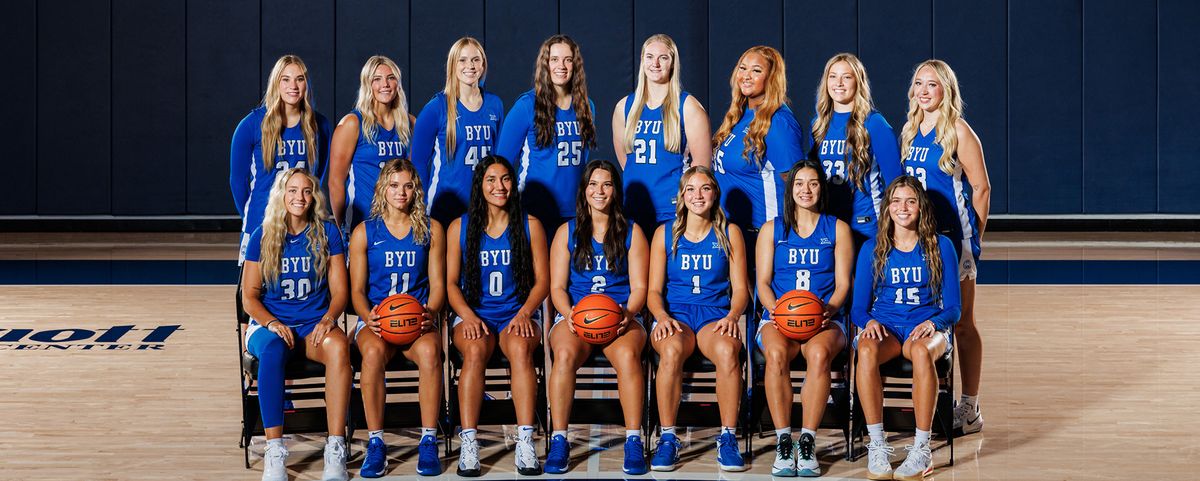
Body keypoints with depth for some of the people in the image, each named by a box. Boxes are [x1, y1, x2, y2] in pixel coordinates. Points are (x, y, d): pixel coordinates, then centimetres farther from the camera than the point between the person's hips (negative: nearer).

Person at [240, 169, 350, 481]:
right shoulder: (263, 236, 4)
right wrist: (272, 323, -17)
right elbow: (249, 296, 3)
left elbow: (339, 291, 4)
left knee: (339, 347, -35)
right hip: (270, 323, -1)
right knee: (272, 348, -38)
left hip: (314, 323, 1)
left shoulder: (327, 233, 5)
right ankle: (274, 451, -38)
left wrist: (329, 318, -17)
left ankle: (335, 448, -36)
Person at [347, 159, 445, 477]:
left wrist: (430, 313, -12)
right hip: (376, 319, 0)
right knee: (374, 351, -37)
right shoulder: (364, 233, 9)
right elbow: (357, 290, 7)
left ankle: (429, 442, -27)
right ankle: (375, 443, -28)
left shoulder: (431, 230, 11)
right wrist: (368, 316, -14)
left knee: (429, 350, -36)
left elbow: (437, 285, 10)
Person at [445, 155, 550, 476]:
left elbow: (542, 281, 7)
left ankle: (525, 442, -39)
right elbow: (450, 283, 8)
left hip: (518, 314, 0)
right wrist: (468, 316, -11)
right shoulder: (459, 227, 9)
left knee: (520, 348, -35)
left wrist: (525, 312, -11)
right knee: (475, 350, -34)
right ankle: (468, 444, -38)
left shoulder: (530, 226, 9)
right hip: (474, 314, 0)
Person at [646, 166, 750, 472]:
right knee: (672, 350, -38)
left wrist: (732, 316, -11)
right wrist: (662, 316, -12)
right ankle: (667, 439, -29)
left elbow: (740, 288, 10)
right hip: (675, 313, 0)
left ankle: (728, 438, -27)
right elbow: (654, 290, 9)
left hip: (716, 315, 0)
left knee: (727, 351, -37)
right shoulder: (665, 233, 13)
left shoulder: (729, 233, 13)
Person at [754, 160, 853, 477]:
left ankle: (807, 443, -34)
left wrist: (828, 310, -11)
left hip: (825, 318, 0)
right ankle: (783, 442, -32)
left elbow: (843, 284, 10)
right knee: (776, 353, -36)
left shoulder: (837, 229, 16)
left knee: (818, 353, -37)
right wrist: (776, 310, -10)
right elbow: (763, 283, 11)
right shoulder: (772, 229, 18)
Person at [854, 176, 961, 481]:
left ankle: (922, 450, -35)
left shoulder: (940, 246, 7)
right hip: (884, 326, 1)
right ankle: (877, 446, -32)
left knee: (921, 351, -39)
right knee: (866, 351, -36)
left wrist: (934, 323, -16)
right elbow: (858, 307, 10)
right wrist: (869, 321, -14)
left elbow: (953, 307, 5)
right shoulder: (872, 249, 10)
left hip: (926, 327, -1)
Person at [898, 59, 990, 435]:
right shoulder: (910, 131, 11)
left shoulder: (958, 131, -8)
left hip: (951, 235, -6)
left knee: (961, 322, 0)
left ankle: (970, 409, 5)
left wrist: (973, 237, -6)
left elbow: (981, 187, -7)